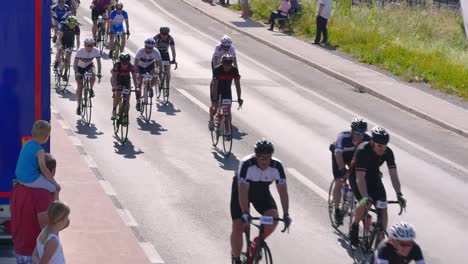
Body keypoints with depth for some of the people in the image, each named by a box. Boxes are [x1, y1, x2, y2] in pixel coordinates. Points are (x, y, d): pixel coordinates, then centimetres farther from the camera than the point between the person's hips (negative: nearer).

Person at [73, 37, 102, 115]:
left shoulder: (96, 51, -26)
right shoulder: (80, 51, -32)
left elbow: (98, 62, -24)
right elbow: (75, 64, -36)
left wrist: (99, 72, -38)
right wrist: (77, 73, -50)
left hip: (89, 65, 2)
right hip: (80, 67, -2)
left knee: (93, 75, -33)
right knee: (80, 87, -6)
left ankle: (91, 89, -5)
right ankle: (79, 106, 4)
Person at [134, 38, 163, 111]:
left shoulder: (156, 52, -28)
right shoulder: (140, 51, -32)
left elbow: (160, 63, -23)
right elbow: (136, 63, -33)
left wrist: (160, 73, -34)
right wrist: (136, 73, -44)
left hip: (150, 65, 1)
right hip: (141, 66, -1)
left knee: (154, 78, -26)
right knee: (139, 83, -11)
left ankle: (150, 87, 7)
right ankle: (138, 101, 0)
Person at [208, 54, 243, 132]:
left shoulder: (234, 70, -24)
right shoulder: (217, 69, -32)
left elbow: (237, 84, -22)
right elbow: (215, 85, -34)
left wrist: (239, 98, -29)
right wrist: (214, 99, -42)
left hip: (227, 89, 2)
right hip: (216, 89, -2)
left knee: (228, 108, -11)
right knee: (215, 106, -14)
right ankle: (211, 121, 15)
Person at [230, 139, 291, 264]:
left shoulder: (277, 166, -26)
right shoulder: (246, 164, -35)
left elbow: (283, 191, -28)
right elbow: (243, 191, -39)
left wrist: (286, 214, -37)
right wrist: (245, 213, -50)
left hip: (262, 192, 3)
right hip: (241, 190, -3)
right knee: (238, 228, -10)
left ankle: (257, 242, 6)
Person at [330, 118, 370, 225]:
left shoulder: (367, 139, -29)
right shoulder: (343, 137, -39)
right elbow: (338, 154, -42)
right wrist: (343, 170, -53)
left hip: (354, 155, 3)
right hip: (339, 155, -3)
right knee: (339, 182, -13)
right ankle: (337, 211, -1)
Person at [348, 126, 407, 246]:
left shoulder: (388, 152, -21)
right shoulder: (362, 151, -34)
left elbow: (393, 174, -21)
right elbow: (360, 178, -39)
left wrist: (399, 195, -33)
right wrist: (365, 197, -48)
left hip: (374, 176, 4)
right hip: (357, 176, -4)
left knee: (383, 209, -9)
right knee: (364, 205, -28)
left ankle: (381, 241, 1)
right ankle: (355, 226, 1)